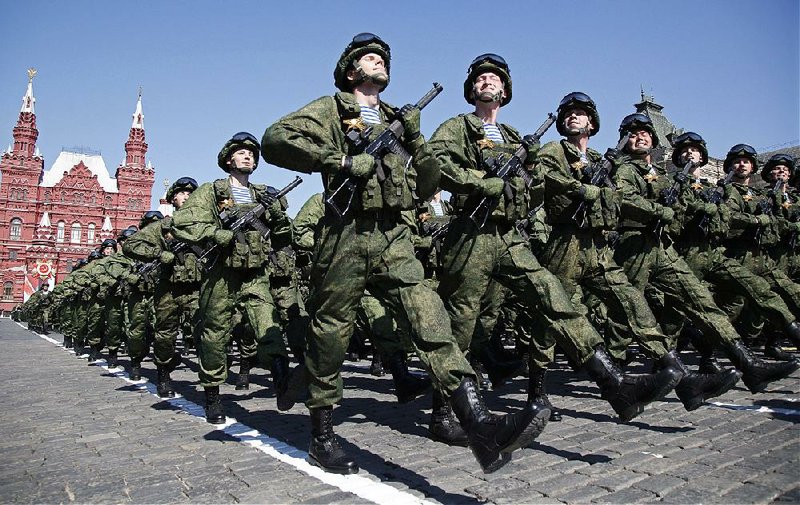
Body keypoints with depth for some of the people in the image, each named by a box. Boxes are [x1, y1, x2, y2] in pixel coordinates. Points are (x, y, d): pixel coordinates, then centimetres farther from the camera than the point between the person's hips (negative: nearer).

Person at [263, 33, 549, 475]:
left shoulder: (397, 121, 25)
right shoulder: (330, 110, 9)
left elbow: (421, 189, 23)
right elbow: (274, 141, -8)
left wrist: (418, 142, 7)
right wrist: (342, 161, -12)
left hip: (393, 239, 4)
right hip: (344, 236, -3)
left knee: (429, 317, -14)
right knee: (330, 335, 5)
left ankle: (480, 426, -21)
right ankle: (322, 437, 21)